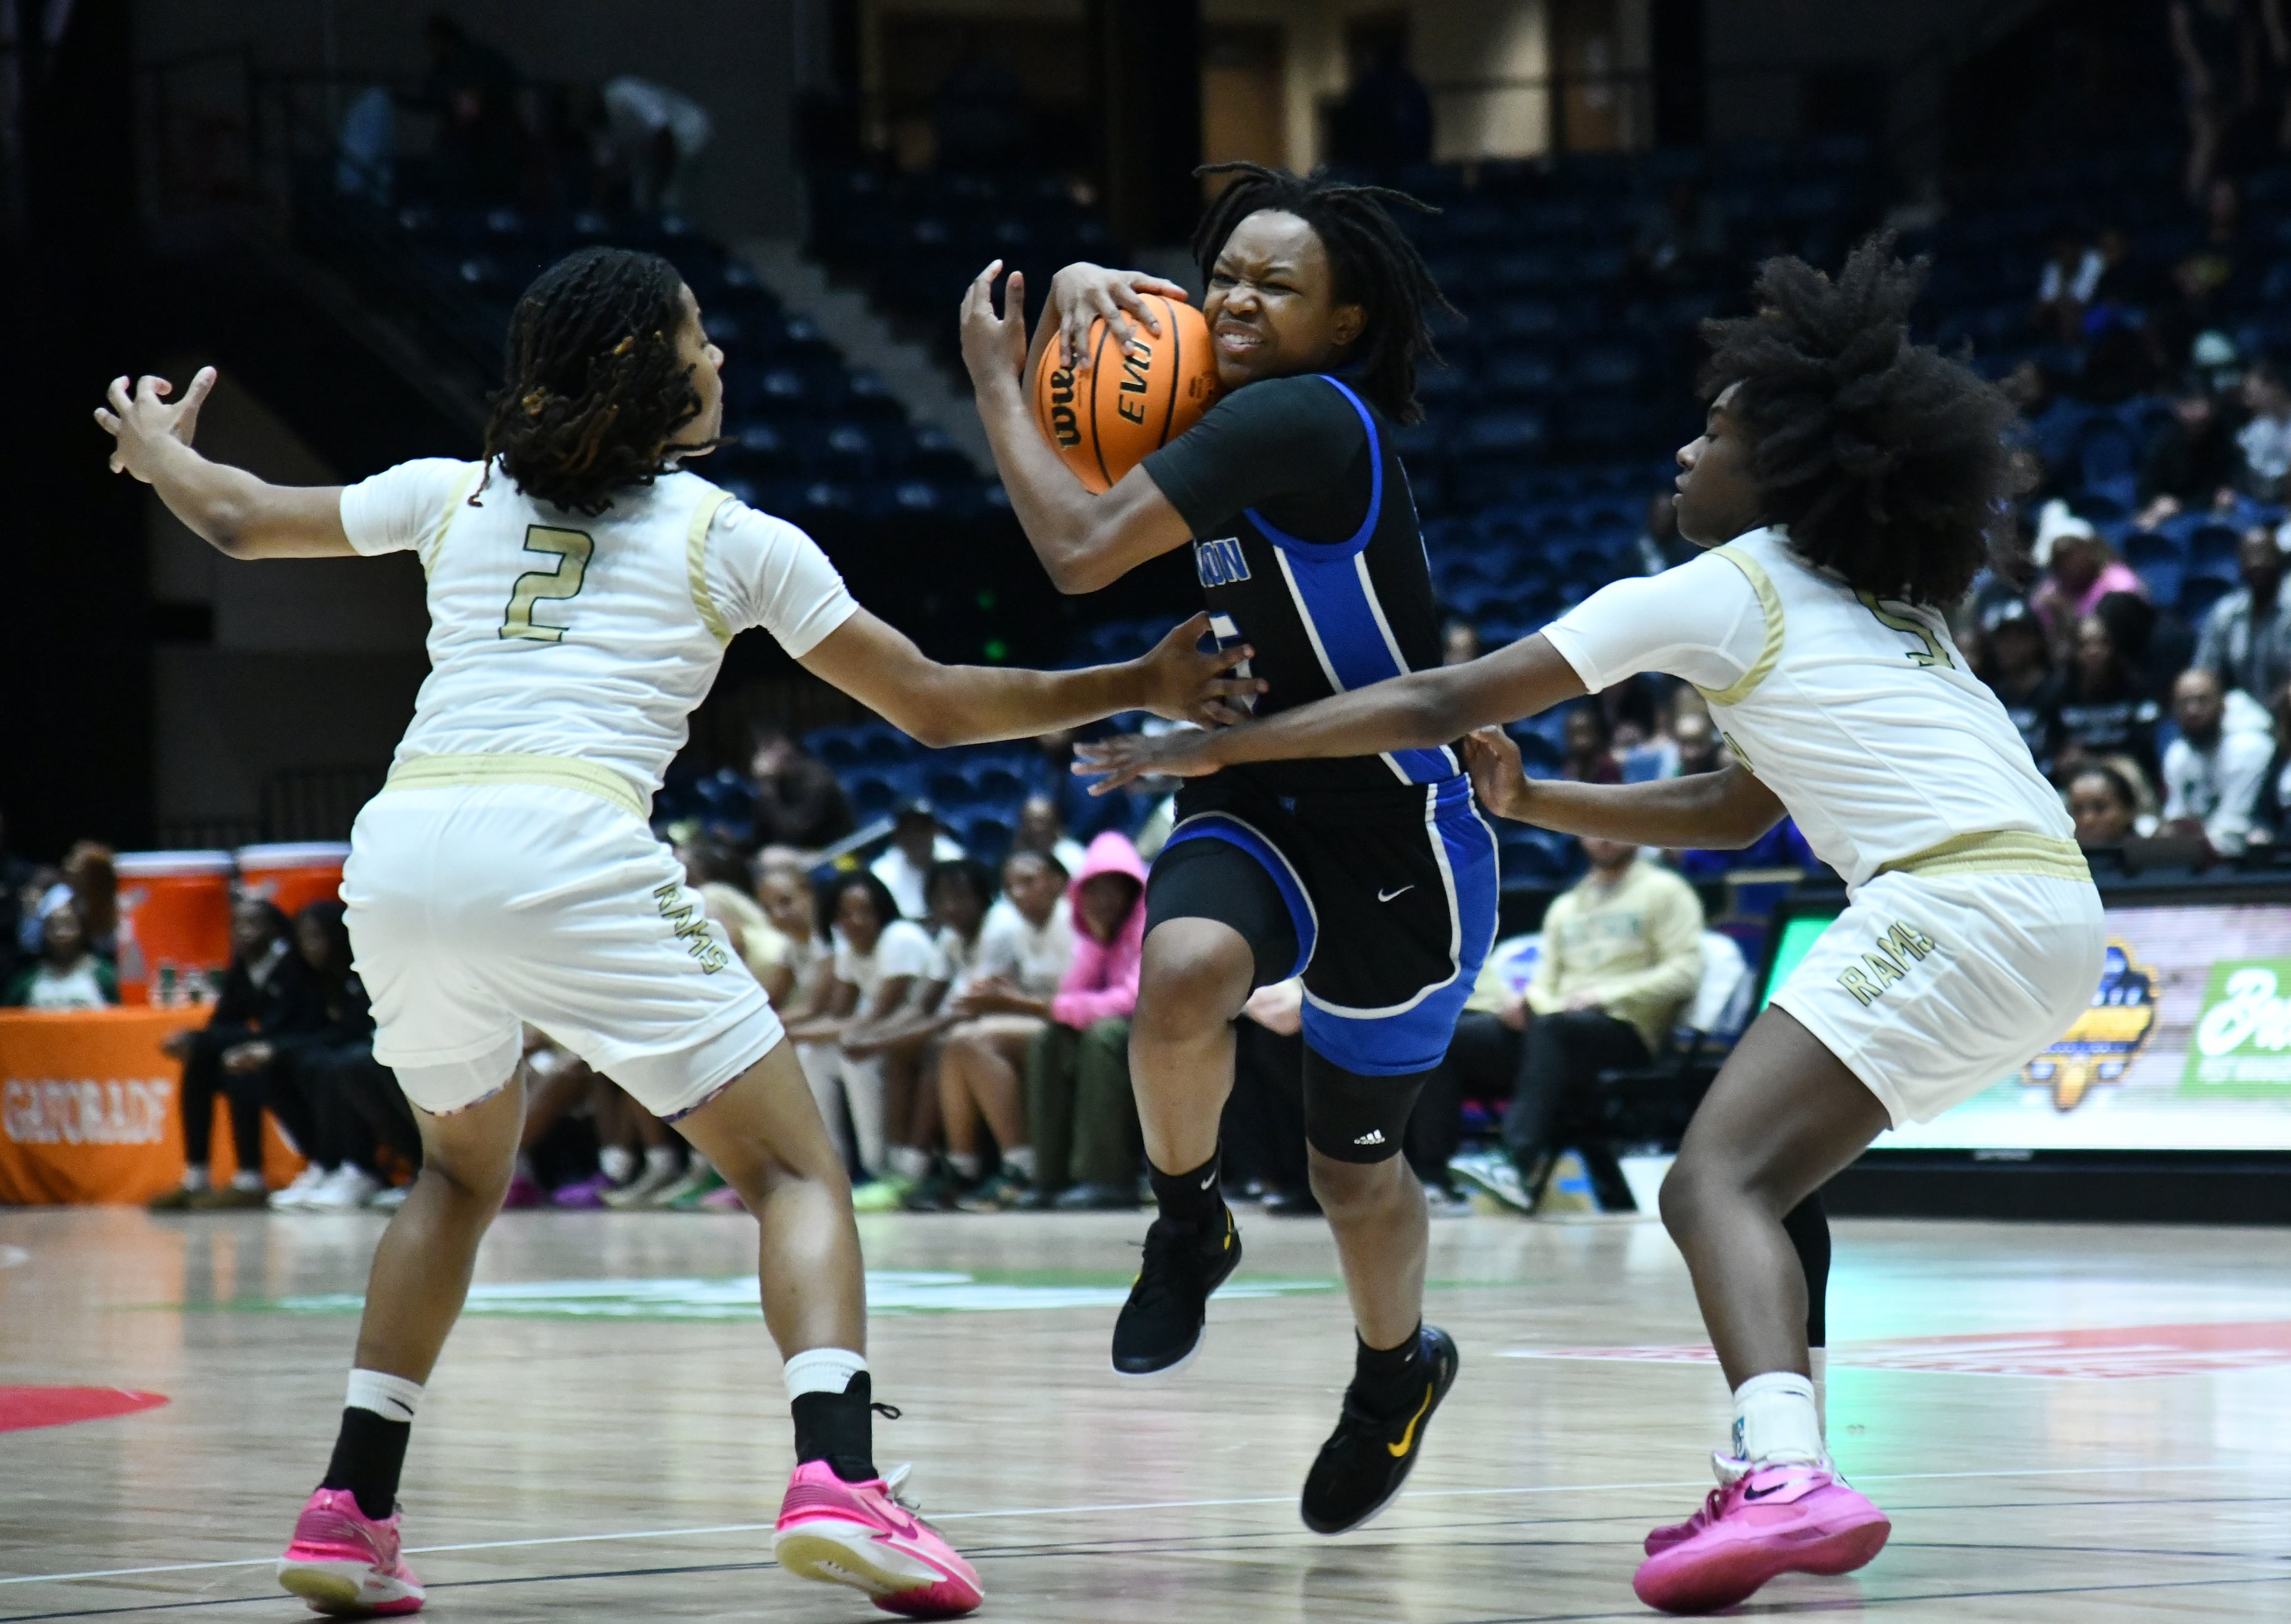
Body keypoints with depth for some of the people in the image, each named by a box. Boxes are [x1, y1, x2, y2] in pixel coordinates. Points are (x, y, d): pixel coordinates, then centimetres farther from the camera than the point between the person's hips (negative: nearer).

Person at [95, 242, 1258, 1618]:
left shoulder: (457, 497, 22)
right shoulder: (733, 538, 13)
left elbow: (241, 520, 36)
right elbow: (936, 706, 16)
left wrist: (157, 452, 58)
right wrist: (1139, 688, 26)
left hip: (401, 855, 5)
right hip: (569, 852, -5)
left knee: (465, 1169, 29)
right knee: (797, 1169, 4)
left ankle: (351, 1509, 20)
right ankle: (838, 1481, -19)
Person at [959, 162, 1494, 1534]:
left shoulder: (1298, 419, -24)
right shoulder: (1246, 412, 2)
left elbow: (1082, 551, -27)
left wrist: (998, 379, -14)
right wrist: (1085, 296, 0)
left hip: (1398, 840, -6)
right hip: (1261, 802, 6)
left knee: (1356, 1164, 11)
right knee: (1183, 976, -30)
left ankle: (1398, 1367, 43)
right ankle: (1190, 1225, -2)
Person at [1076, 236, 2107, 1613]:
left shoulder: (1715, 594, 1)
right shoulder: (1874, 609, 26)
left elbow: (1435, 706, 3)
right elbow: (1736, 810, 34)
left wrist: (1215, 745, 10)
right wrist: (1530, 801, 27)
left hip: (1961, 900, -9)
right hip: (2052, 914, 9)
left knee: (1717, 1182, -18)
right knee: (1754, 1178, 20)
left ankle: (1786, 1478, -42)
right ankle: (1787, 1485, 12)